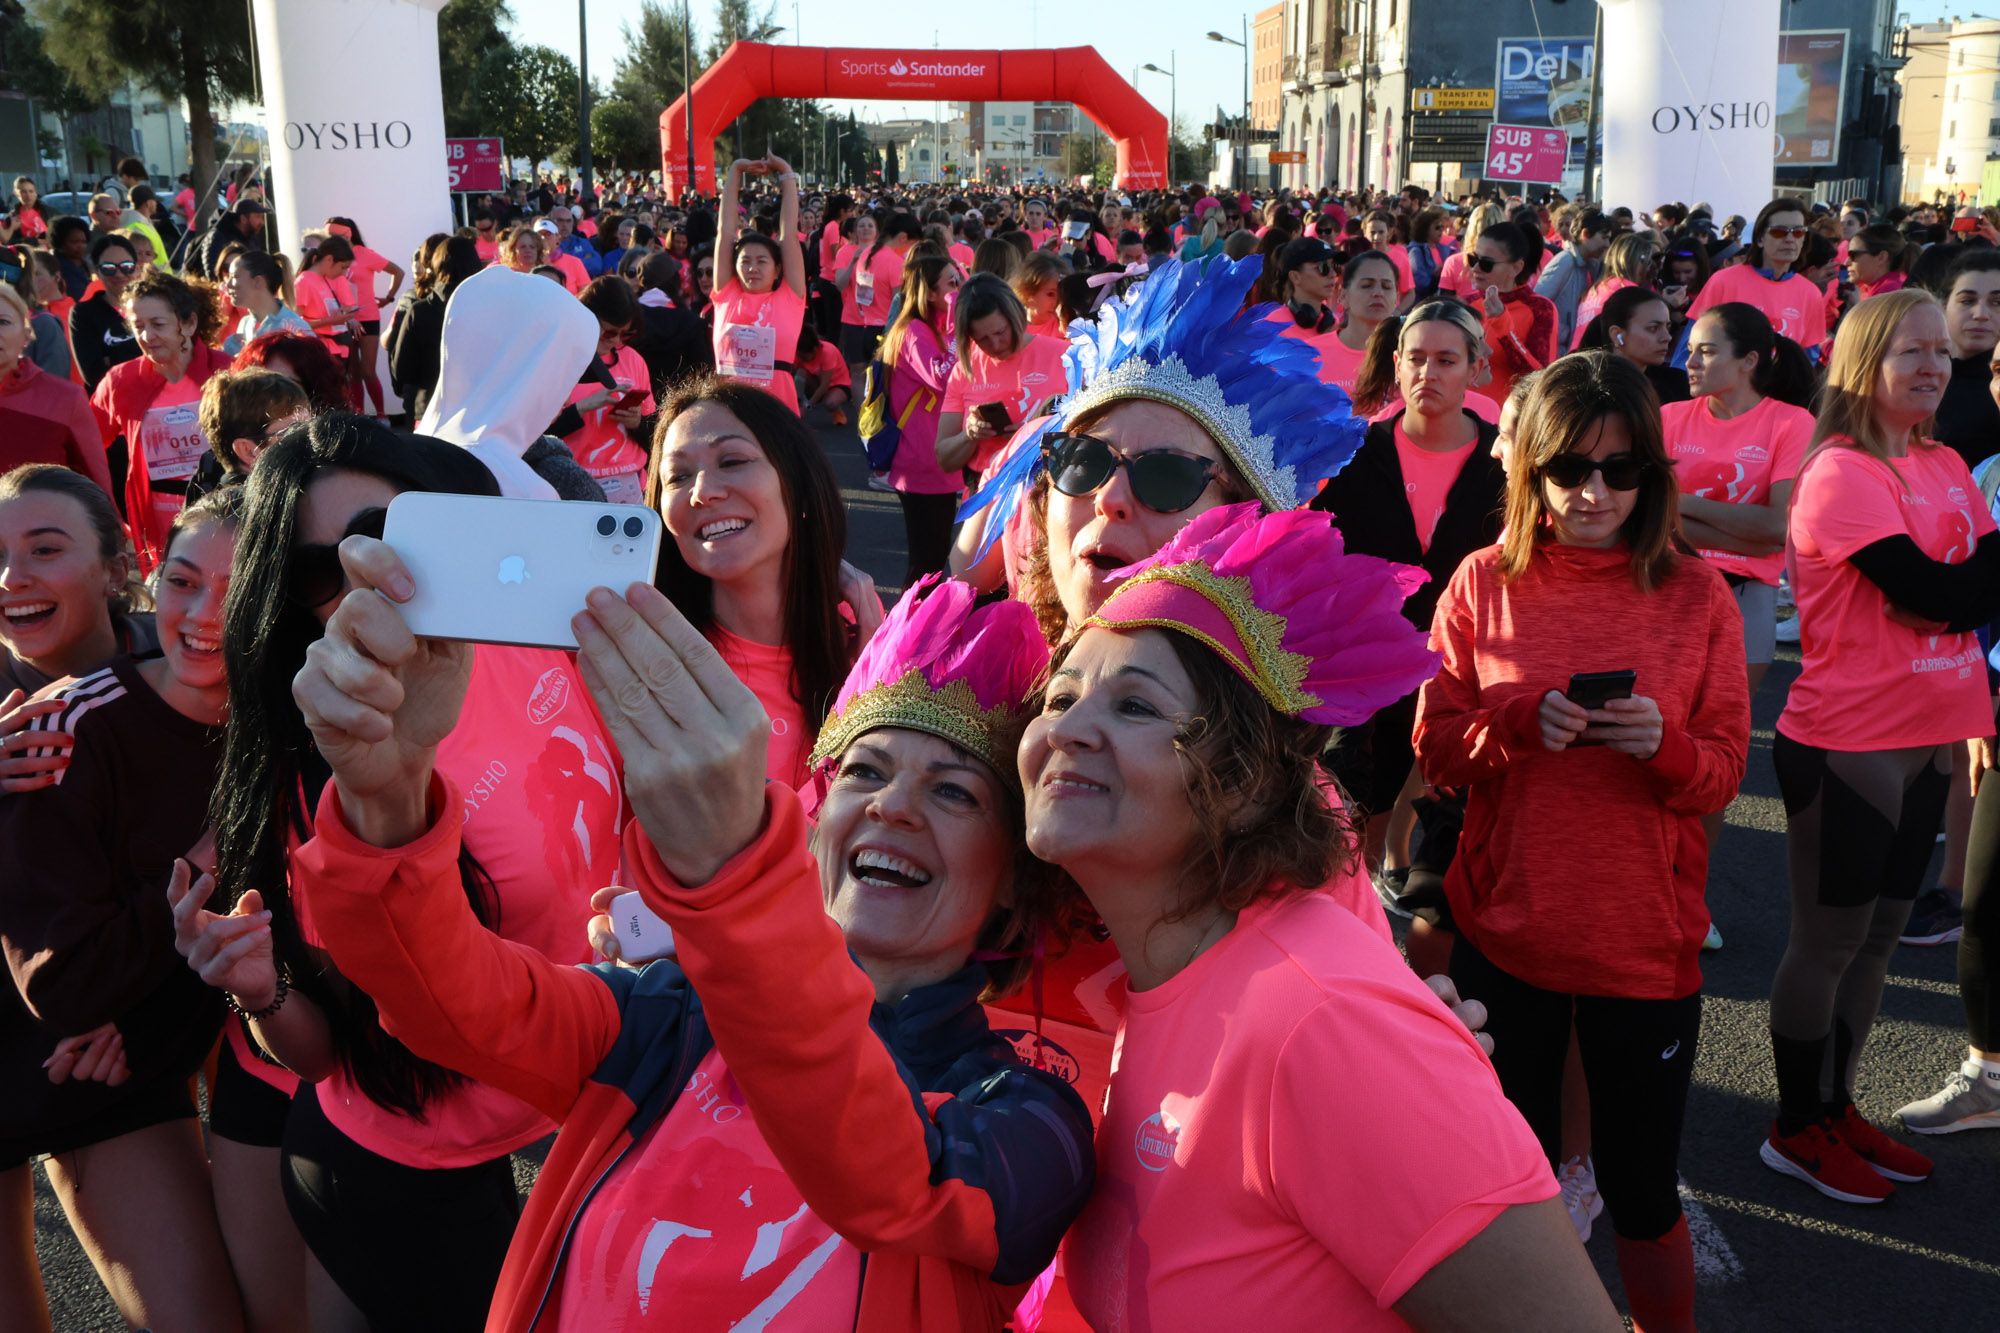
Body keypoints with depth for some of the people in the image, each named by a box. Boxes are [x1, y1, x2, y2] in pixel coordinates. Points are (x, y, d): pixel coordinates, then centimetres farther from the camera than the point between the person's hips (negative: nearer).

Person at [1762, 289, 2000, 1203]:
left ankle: (1837, 1108, 33)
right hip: (1846, 744, -8)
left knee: (1879, 934, 17)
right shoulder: (1843, 475, -16)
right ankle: (1797, 1130, 21)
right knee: (1830, 939, 5)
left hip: (1926, 740, 8)